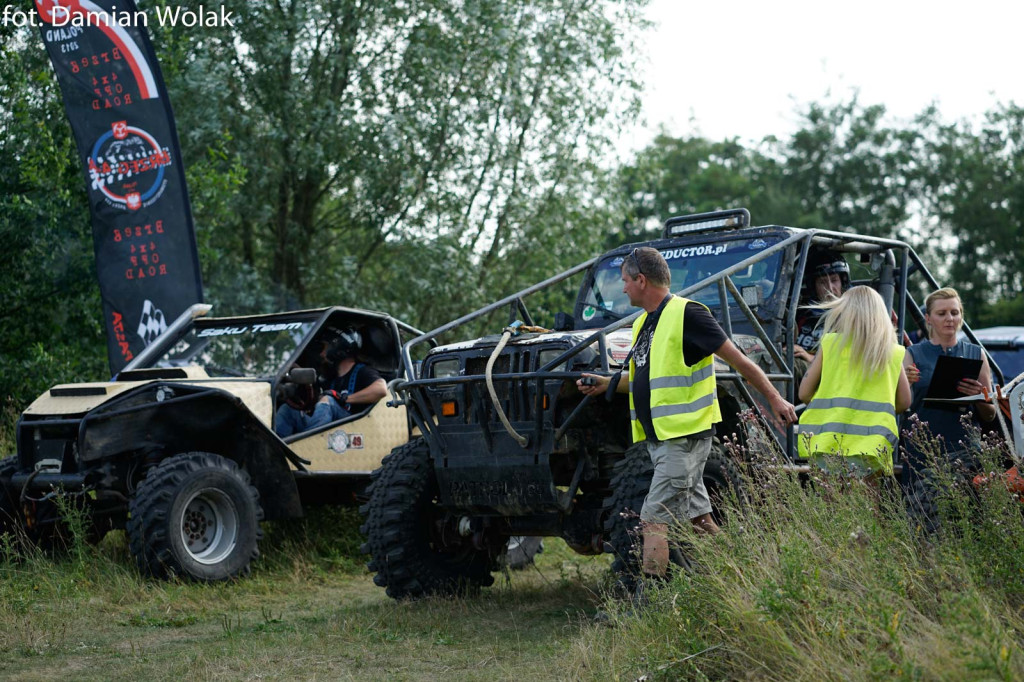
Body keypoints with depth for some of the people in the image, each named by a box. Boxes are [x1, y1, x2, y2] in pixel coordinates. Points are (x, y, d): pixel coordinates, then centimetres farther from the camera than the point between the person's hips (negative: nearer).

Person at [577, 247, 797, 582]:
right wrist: (608, 384, 15)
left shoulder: (686, 314, -11)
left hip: (684, 435, -9)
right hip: (657, 437, 9)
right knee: (698, 517, 11)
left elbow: (738, 360, -9)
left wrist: (775, 399, -7)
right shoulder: (643, 323, 16)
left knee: (653, 520, -12)